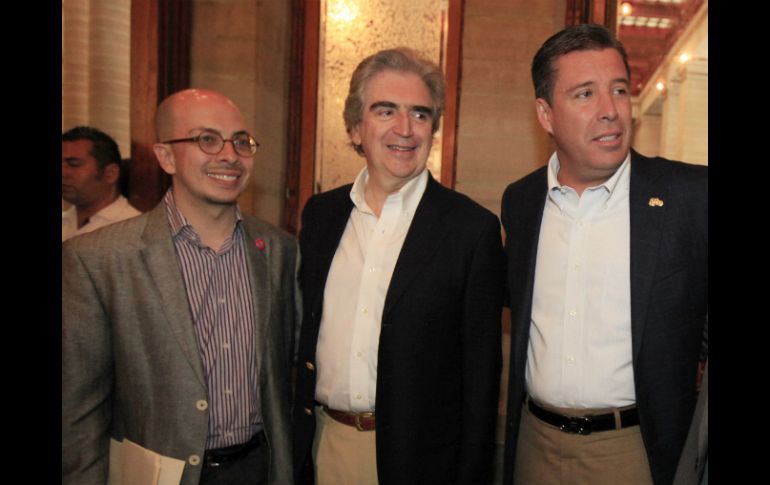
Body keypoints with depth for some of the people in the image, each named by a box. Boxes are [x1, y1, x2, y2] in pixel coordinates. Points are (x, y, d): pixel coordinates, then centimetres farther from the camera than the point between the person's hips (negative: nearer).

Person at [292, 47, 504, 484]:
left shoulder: (474, 229, -12)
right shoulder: (321, 213, 2)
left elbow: (481, 376, -9)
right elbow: (304, 337, 9)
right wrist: (297, 443, 8)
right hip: (326, 443, 4)